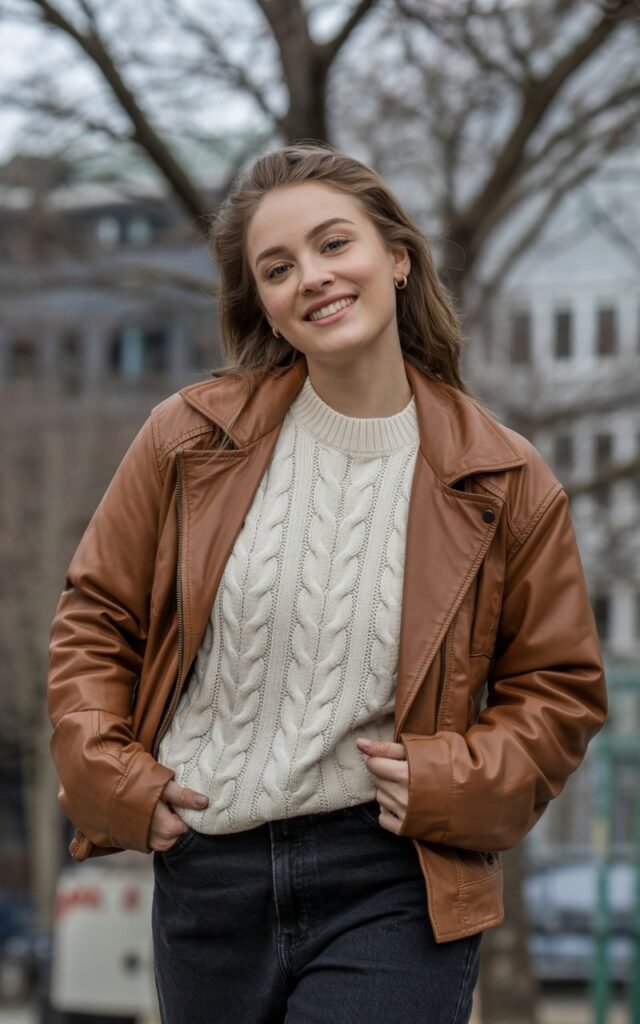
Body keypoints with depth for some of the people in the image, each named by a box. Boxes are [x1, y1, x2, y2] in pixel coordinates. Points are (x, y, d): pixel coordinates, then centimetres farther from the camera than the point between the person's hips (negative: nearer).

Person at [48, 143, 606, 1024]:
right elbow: (94, 619, 9)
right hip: (204, 874, 3)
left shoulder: (503, 483, -3)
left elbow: (560, 689, 5)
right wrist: (112, 775, -2)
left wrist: (449, 781, -10)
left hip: (391, 888, -2)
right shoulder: (192, 438, 0)